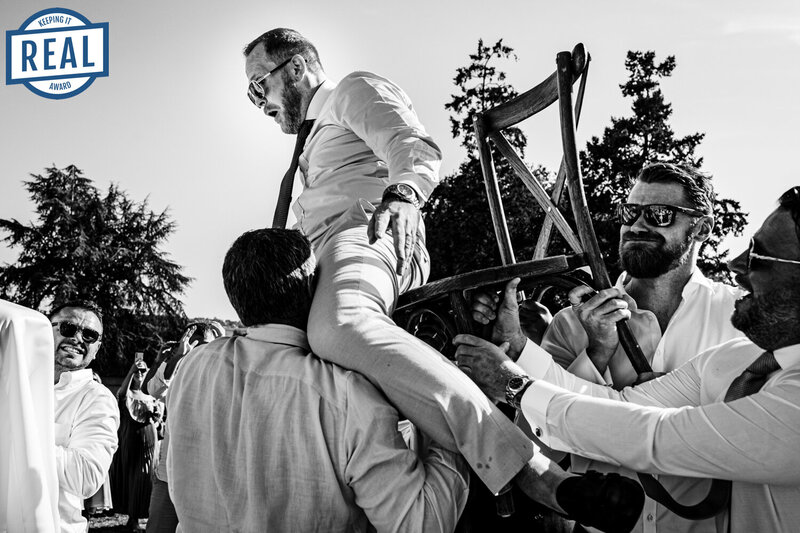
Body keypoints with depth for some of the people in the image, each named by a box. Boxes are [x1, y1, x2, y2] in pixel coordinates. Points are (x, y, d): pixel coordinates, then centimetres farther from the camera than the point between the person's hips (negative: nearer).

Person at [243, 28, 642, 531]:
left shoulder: (355, 90, 14)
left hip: (364, 231, -11)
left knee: (339, 328, -41)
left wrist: (400, 194, -26)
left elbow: (416, 149, -5)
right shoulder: (312, 139, 42)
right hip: (327, 257, 11)